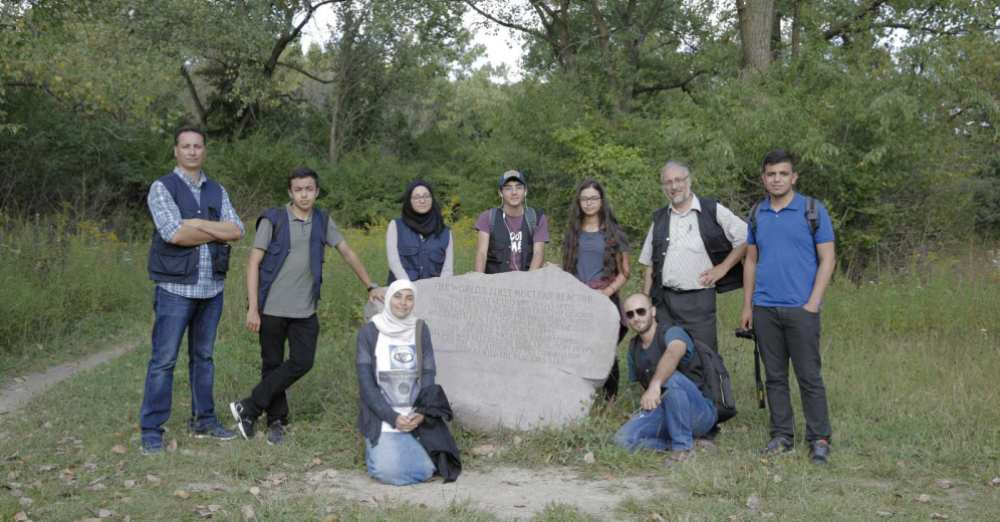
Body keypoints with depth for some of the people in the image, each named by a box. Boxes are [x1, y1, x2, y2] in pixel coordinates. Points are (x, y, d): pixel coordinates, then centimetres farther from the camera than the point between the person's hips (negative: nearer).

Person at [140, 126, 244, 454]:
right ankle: (151, 431, 2)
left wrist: (198, 224, -15)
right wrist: (216, 231, -7)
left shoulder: (216, 191, 12)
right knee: (164, 360, -4)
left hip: (212, 288, 5)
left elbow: (237, 230, -2)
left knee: (203, 357, 14)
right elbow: (174, 233, -18)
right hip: (176, 288, -5)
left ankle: (203, 420, 24)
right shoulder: (162, 188, -3)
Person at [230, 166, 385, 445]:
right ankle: (276, 420, 20)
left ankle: (249, 408, 5)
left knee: (302, 362, -5)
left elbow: (347, 253, 15)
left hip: (305, 310, 3)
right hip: (272, 308, -3)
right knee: (272, 365, 5)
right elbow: (253, 263, -5)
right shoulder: (273, 220, -4)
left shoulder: (323, 221, 8)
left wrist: (371, 286, 11)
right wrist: (253, 307, -11)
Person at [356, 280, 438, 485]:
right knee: (390, 471, -20)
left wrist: (422, 412, -14)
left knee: (424, 470, -13)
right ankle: (377, 450, 15)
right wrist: (392, 417, -16)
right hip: (381, 417, -2)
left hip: (414, 417, 3)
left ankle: (398, 449, 20)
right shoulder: (369, 332, -5)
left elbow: (428, 375, 2)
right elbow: (366, 383, -8)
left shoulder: (420, 330, 3)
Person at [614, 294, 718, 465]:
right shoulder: (633, 348, 10)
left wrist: (655, 385, -57)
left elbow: (673, 354, -40)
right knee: (623, 439, -18)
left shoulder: (672, 333, -14)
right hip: (665, 415, 5)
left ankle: (683, 446, -21)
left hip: (701, 414, -5)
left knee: (670, 377, -36)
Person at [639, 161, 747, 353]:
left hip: (699, 299, -3)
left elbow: (746, 239, 3)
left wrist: (722, 268, -4)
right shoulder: (659, 219, 14)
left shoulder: (713, 211, 2)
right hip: (664, 301, 4)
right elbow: (649, 266, 14)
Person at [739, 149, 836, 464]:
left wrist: (813, 303, -11)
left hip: (801, 308, -4)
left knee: (809, 376, -2)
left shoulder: (813, 211, -1)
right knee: (774, 376, 9)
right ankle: (782, 435, 18)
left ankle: (819, 439, 7)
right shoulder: (757, 214, 11)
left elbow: (827, 259, -2)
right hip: (764, 309, 4)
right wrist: (747, 306, 11)